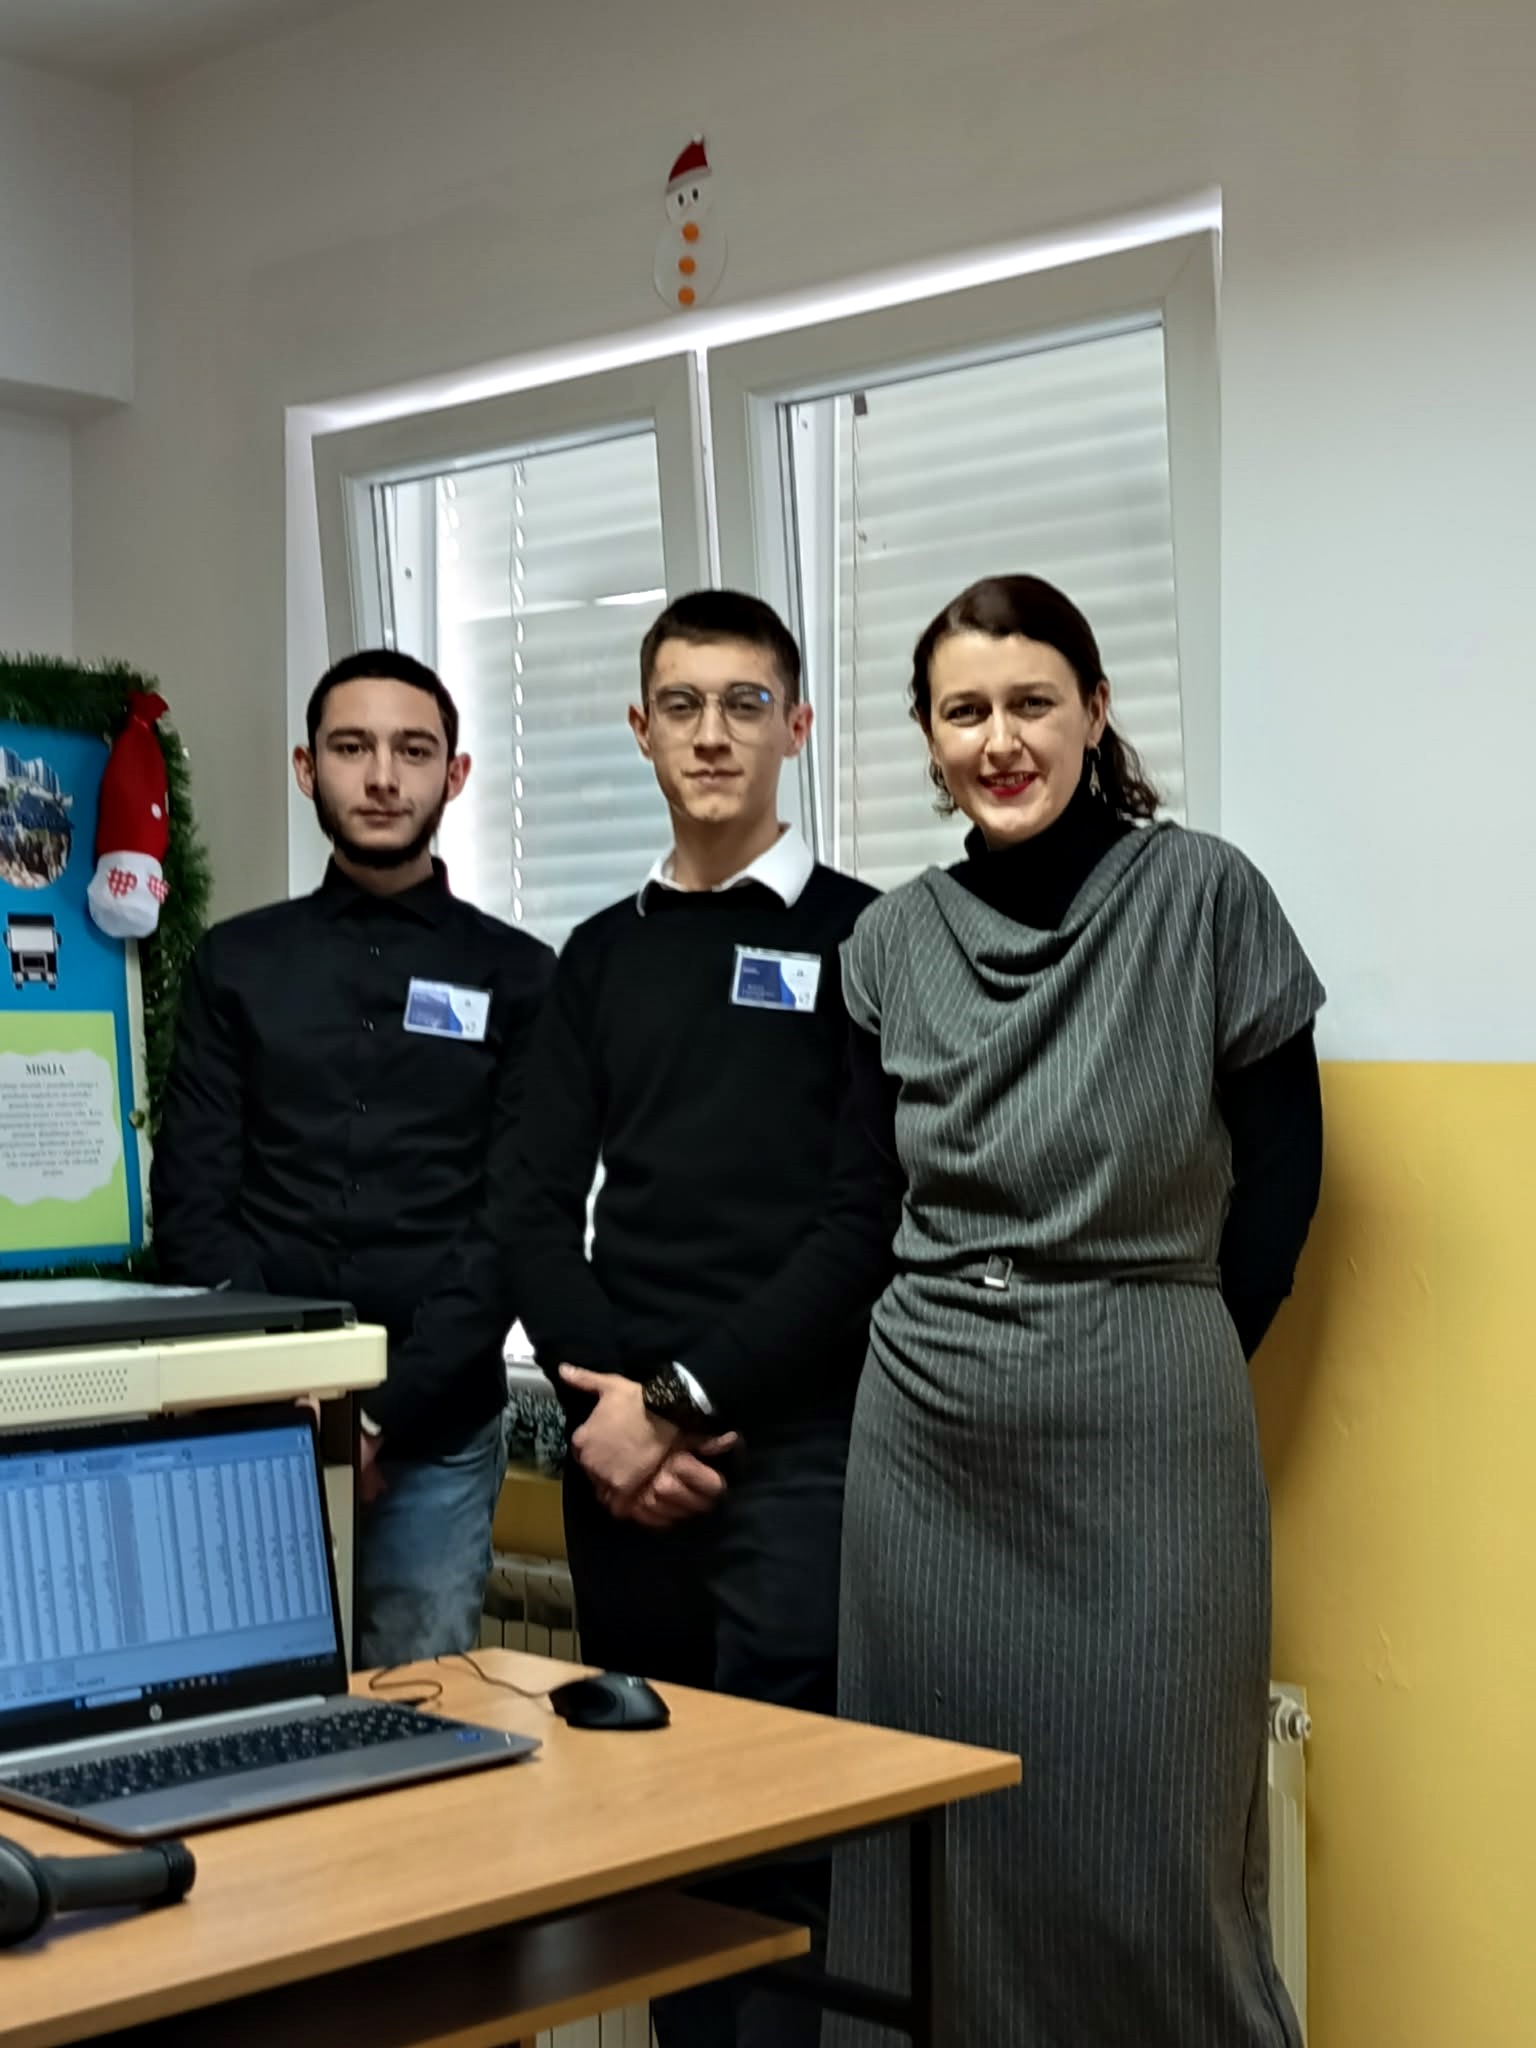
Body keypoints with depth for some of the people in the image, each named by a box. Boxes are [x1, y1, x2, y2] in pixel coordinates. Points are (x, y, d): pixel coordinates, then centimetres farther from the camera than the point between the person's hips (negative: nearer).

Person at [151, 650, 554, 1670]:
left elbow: (515, 1224, -3)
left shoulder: (518, 977, 4)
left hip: (437, 1432, -1)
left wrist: (389, 1409, -12)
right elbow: (194, 1205, 3)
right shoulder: (237, 963, 8)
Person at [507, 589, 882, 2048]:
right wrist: (606, 1402, -7)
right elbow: (543, 1208, 9)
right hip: (621, 1449, 4)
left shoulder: (864, 939, 1)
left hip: (796, 1445, -4)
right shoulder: (599, 956, 14)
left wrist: (687, 1403, -10)